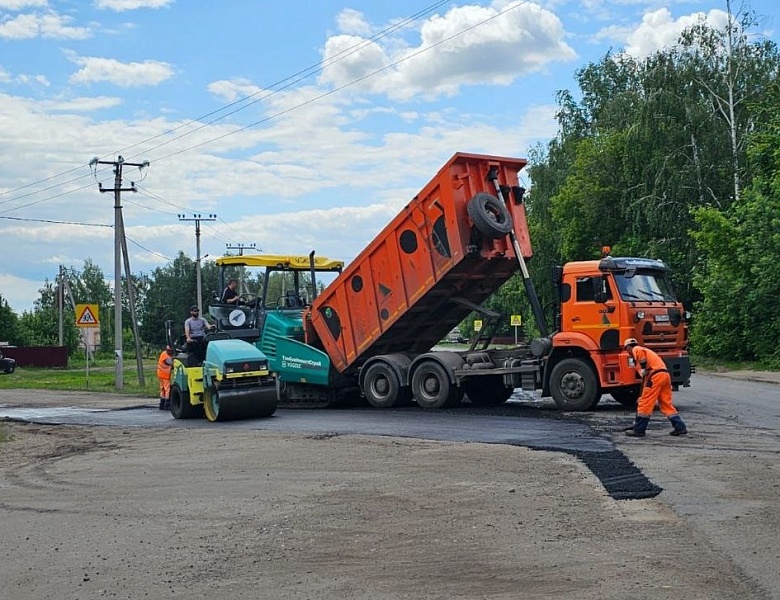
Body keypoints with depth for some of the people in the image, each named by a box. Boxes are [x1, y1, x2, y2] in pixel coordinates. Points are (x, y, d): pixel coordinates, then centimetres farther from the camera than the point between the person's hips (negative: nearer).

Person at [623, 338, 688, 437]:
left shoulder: (636, 349, 10)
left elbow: (642, 353, -19)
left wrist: (643, 369, -17)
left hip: (655, 376, -9)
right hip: (665, 375, 9)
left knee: (645, 404, -2)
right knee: (666, 404, 13)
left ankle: (638, 430, 2)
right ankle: (680, 427, 9)